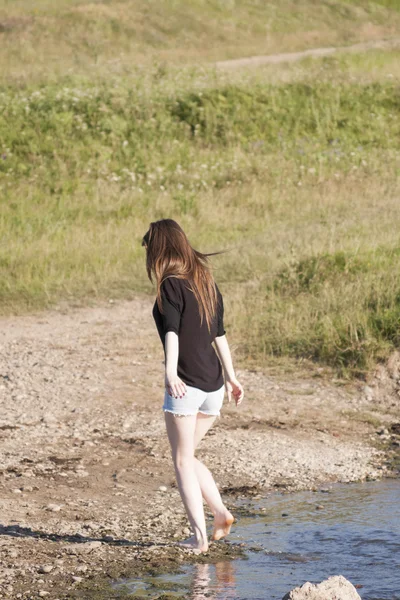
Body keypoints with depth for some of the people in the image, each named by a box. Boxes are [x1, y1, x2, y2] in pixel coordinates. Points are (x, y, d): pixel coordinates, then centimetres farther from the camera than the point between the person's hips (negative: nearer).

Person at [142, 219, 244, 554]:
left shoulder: (172, 285, -9)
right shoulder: (206, 281, 13)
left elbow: (172, 332, -23)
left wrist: (170, 372, -34)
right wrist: (231, 376, 25)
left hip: (186, 385, -7)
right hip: (214, 385, 7)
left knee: (183, 461, 3)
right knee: (188, 456, 20)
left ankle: (200, 536, -1)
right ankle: (221, 513, 9)